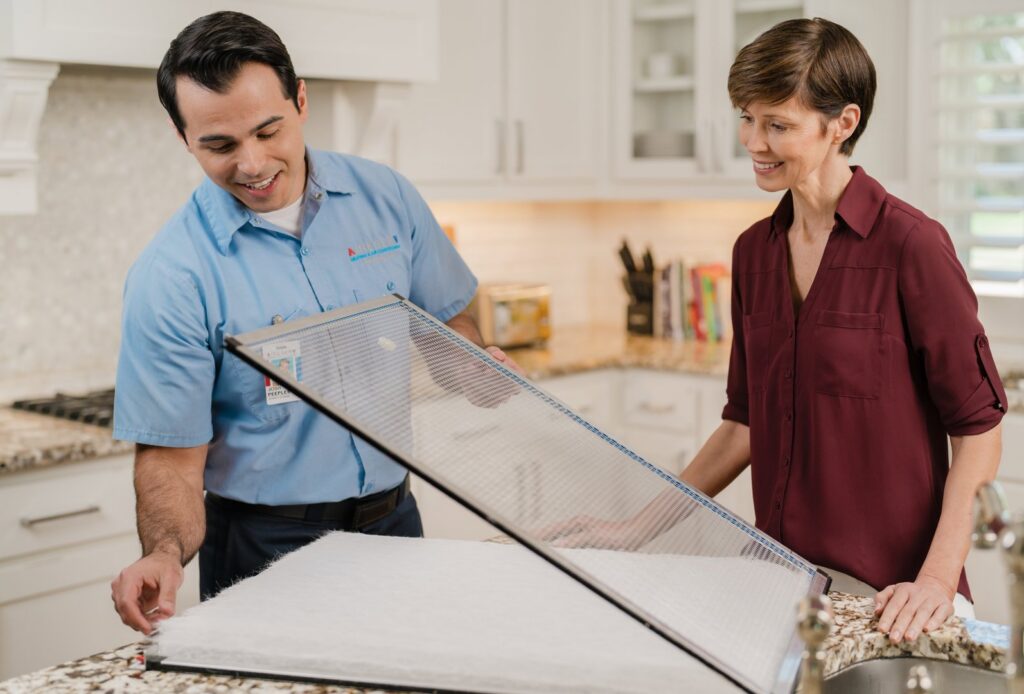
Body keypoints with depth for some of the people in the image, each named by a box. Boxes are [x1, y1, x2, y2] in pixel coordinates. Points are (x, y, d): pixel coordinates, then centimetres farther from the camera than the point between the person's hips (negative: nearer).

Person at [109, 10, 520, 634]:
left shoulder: (385, 196, -3)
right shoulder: (170, 278, -16)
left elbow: (446, 320, 9)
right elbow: (172, 454, -14)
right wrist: (166, 553, -32)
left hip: (393, 516, 4)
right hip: (265, 549, -4)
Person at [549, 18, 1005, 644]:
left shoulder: (909, 244, -13)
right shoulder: (754, 251, 6)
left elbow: (979, 428, -10)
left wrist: (937, 579, -19)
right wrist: (638, 528, 6)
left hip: (885, 592, -5)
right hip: (779, 577, 5)